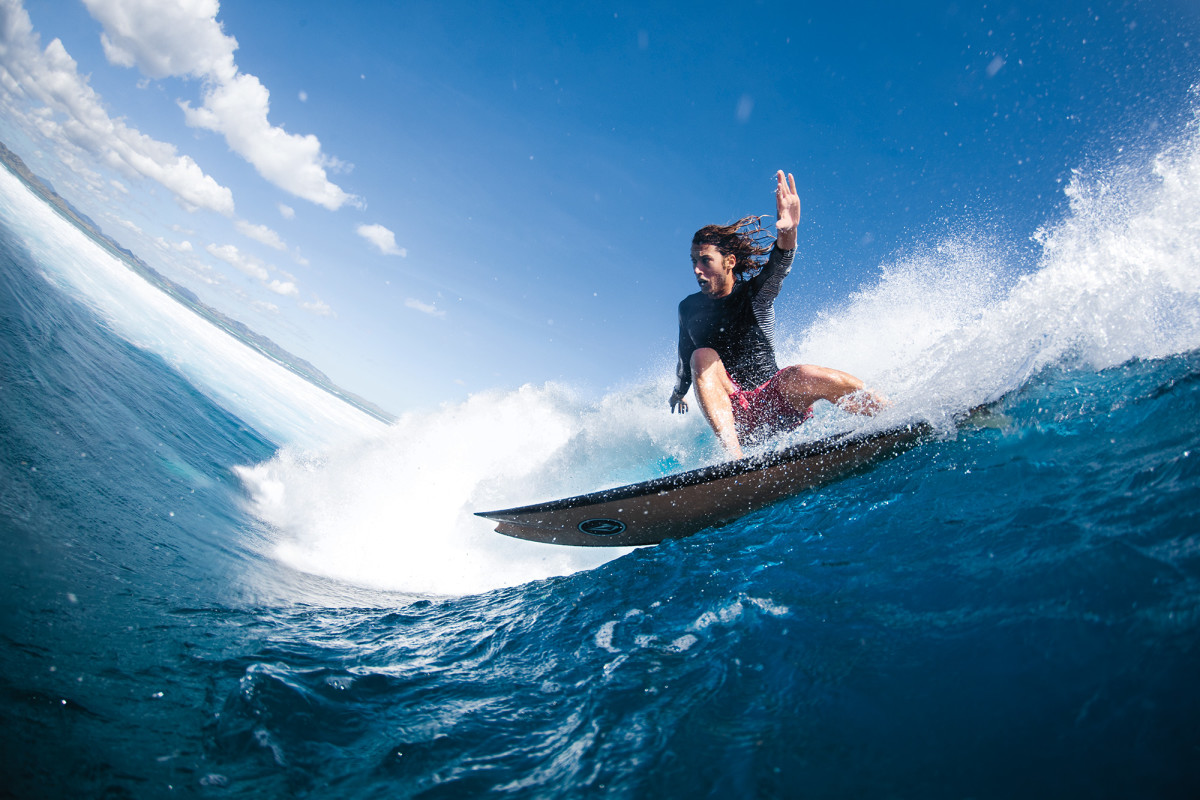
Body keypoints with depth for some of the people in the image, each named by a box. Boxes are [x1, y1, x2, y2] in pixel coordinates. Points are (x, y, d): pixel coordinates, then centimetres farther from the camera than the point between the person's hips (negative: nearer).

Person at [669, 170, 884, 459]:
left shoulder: (756, 293, -5)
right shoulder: (689, 308, 5)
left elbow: (779, 266, -29)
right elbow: (685, 358, 22)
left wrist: (787, 233, -50)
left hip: (774, 400, -1)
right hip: (733, 418, 2)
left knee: (805, 376, -34)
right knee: (703, 356, -27)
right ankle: (735, 455, -43)